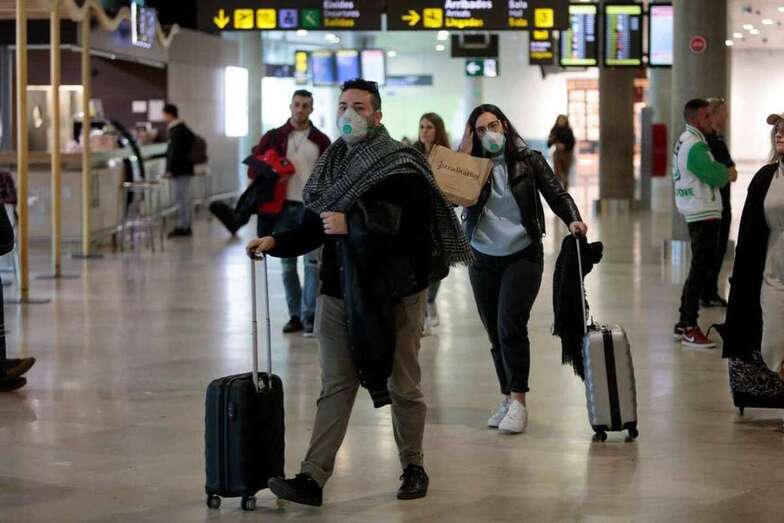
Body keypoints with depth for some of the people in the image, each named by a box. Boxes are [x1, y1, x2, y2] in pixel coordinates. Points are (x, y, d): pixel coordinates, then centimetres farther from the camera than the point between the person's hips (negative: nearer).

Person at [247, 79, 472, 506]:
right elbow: (313, 228, 12)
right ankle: (313, 477, -1)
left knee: (402, 386, 8)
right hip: (339, 291, 5)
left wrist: (350, 226, -24)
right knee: (335, 386, 3)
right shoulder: (331, 165, 9)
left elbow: (407, 226, -20)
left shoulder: (401, 166, -9)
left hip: (393, 293, -5)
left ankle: (413, 467, 25)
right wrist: (276, 242, -5)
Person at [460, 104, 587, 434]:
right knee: (495, 332, 8)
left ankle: (518, 401, -14)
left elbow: (556, 194, -4)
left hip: (522, 256, -3)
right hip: (483, 259, 3)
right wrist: (465, 152, -12)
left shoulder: (529, 161, -1)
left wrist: (573, 219, -22)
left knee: (510, 326, -16)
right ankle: (507, 398, 19)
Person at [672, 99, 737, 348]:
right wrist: (728, 173, 1)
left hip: (696, 213, 11)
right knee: (701, 269, -8)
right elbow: (715, 176, -20)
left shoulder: (686, 141, 16)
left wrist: (723, 172, -3)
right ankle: (689, 328, -7)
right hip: (704, 215, -11)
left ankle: (684, 324, 20)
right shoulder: (695, 146, -17)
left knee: (700, 268, 16)